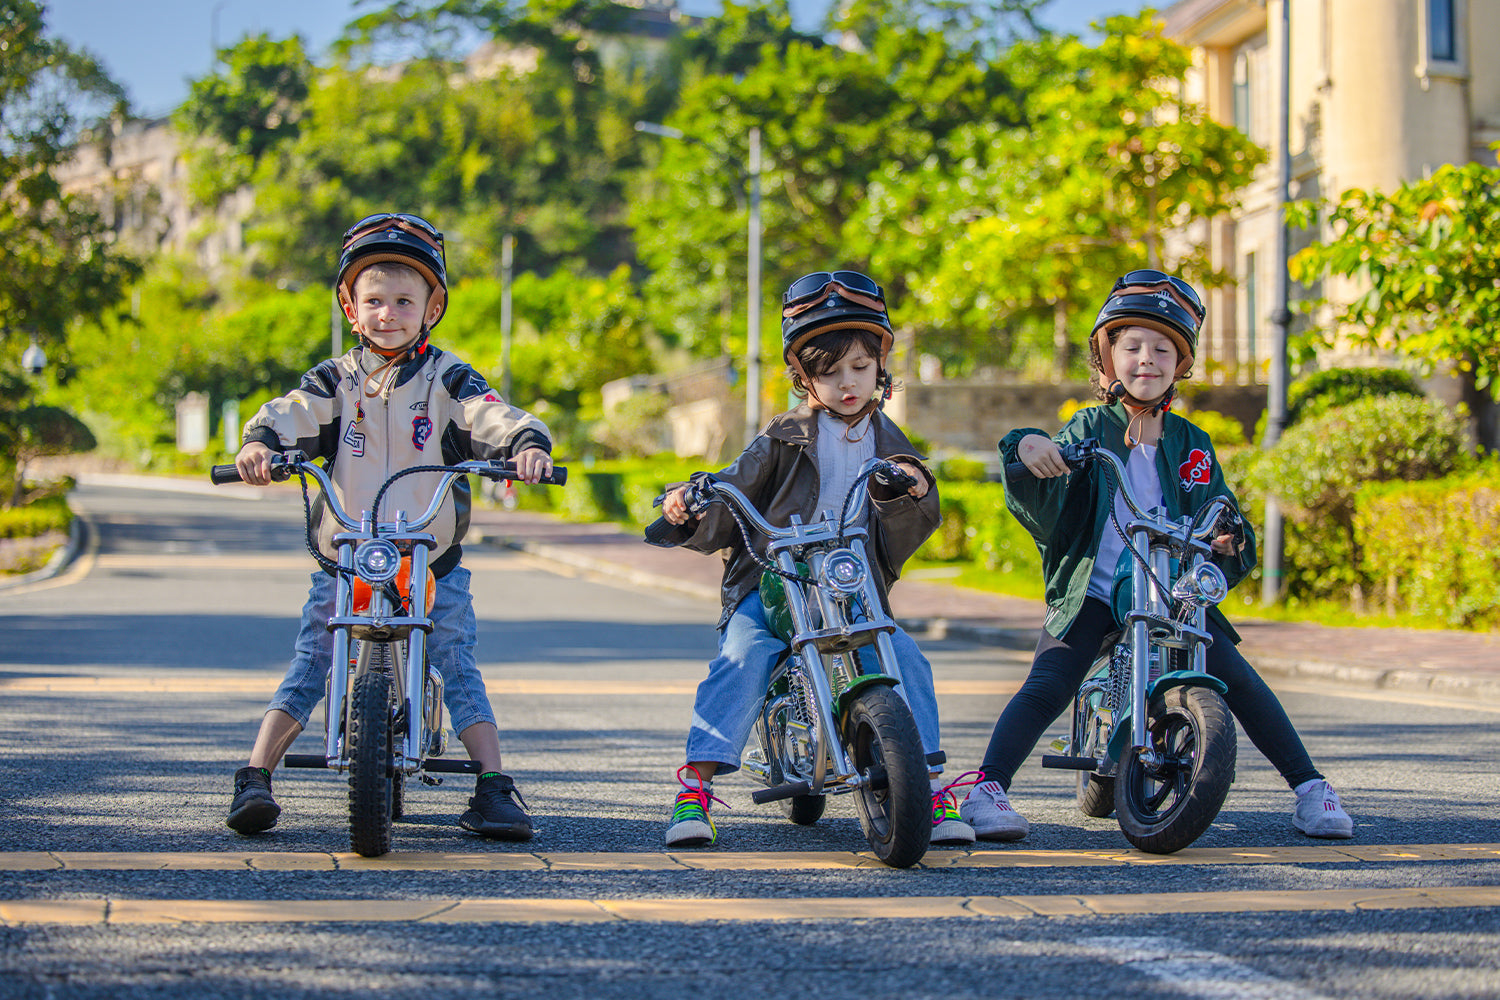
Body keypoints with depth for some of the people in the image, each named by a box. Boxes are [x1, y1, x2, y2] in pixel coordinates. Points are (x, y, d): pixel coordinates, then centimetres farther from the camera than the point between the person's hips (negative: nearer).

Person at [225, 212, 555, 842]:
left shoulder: (445, 380, 1)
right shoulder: (335, 380, 5)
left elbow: (493, 418, -12)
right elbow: (288, 416, -10)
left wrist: (527, 444, -35)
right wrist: (259, 443, -32)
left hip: (433, 561, -1)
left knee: (458, 670, -8)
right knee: (306, 671, -4)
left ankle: (493, 788, -6)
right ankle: (255, 780, -4)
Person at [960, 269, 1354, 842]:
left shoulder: (1192, 446, 10)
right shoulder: (1089, 430, 1)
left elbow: (1219, 514, 11)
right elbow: (1042, 509, -12)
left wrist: (1230, 541, -14)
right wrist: (1025, 448, -33)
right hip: (1090, 592, -2)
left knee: (1237, 677, -13)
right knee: (1048, 686, -23)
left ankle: (1309, 789, -3)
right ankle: (987, 790, -22)